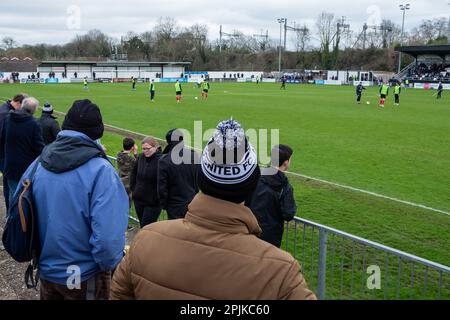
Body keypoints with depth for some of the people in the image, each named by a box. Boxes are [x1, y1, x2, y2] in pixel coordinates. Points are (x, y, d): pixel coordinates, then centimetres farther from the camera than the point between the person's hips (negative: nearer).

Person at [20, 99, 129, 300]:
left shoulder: (38, 164, -7)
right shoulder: (100, 170, -24)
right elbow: (107, 237, -29)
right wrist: (110, 265, -9)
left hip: (46, 270, 5)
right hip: (85, 278, -5)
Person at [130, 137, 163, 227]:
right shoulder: (141, 157, 1)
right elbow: (134, 173, 17)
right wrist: (133, 188, 11)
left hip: (153, 202, -6)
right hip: (138, 199, 7)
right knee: (142, 225, 18)